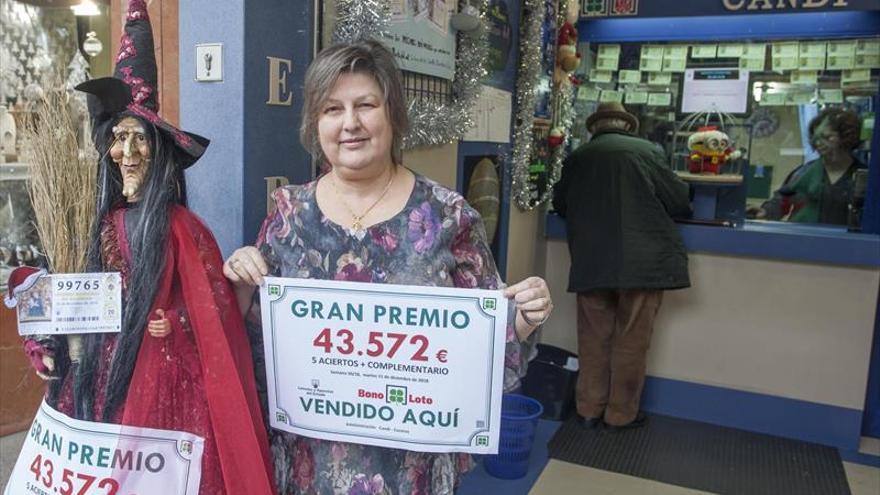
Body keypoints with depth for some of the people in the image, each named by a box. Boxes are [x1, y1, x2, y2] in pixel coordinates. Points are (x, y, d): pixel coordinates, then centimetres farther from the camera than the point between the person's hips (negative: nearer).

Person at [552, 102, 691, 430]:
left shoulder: (576, 158, 5)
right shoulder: (646, 151, -3)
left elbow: (560, 206, 17)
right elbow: (679, 201, 1)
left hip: (591, 264, 3)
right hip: (642, 261, -2)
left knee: (594, 338, 13)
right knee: (632, 341, 8)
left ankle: (589, 409, 21)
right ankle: (621, 413, 18)